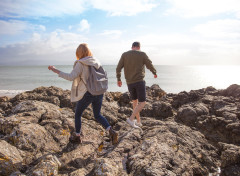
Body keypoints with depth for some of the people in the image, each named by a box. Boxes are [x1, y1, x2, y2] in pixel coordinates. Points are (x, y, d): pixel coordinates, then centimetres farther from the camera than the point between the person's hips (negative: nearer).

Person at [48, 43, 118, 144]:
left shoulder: (80, 64, -10)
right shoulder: (96, 62, 7)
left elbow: (71, 77, -20)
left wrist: (56, 71, -14)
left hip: (86, 94, -5)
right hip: (99, 93, 5)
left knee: (78, 114, 18)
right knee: (97, 115, 21)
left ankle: (77, 137, 31)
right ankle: (111, 132, 3)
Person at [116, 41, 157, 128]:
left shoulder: (124, 55, 5)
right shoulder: (142, 54, -2)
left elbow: (118, 68, 2)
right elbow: (150, 66, 6)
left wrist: (119, 79, 16)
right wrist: (155, 73, 26)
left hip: (129, 82, 4)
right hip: (139, 81, -4)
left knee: (135, 101, 20)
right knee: (142, 103, 2)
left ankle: (138, 121, 24)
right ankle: (131, 119, -14)